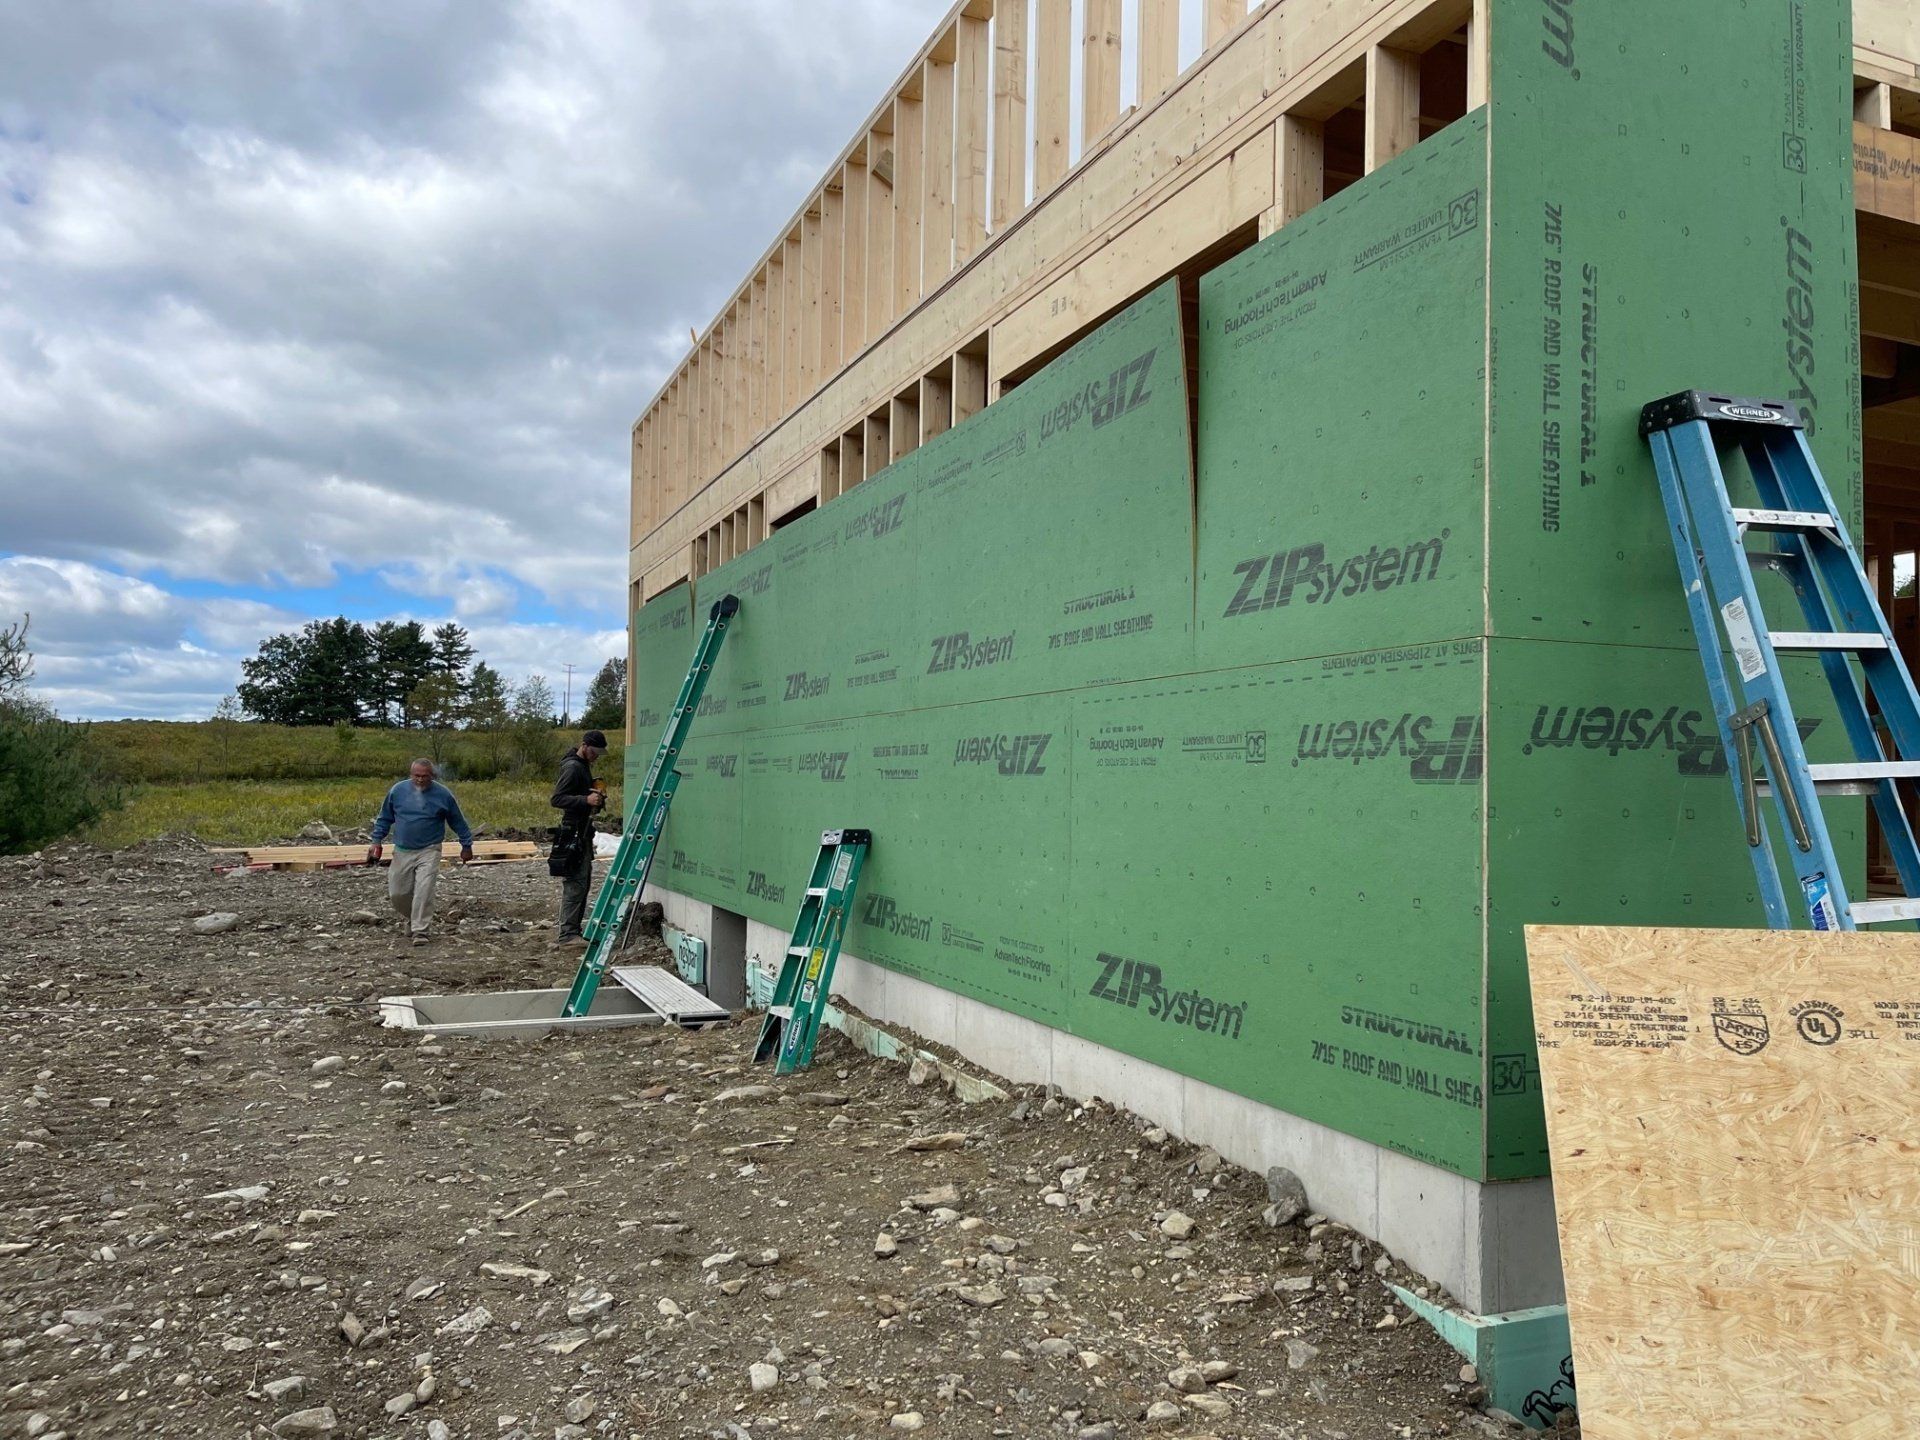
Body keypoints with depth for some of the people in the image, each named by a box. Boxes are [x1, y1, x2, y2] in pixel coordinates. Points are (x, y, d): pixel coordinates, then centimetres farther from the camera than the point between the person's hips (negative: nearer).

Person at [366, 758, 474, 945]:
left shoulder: (443, 794, -4)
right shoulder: (398, 791, 0)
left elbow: (458, 821, 7)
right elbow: (384, 818, 13)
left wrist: (466, 845, 12)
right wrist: (376, 842, 9)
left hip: (428, 852, -3)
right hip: (402, 852, 3)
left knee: (424, 891, -16)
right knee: (397, 894, 6)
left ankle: (420, 931, -10)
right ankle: (411, 919, 34)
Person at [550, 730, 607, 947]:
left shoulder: (584, 766, 17)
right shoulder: (572, 767, -14)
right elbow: (557, 799, -20)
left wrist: (596, 800, 12)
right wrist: (586, 800, -29)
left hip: (583, 832, 11)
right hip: (573, 832, -11)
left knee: (583, 882, 13)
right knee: (575, 884, -10)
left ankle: (573, 930, 18)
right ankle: (567, 934, -9)